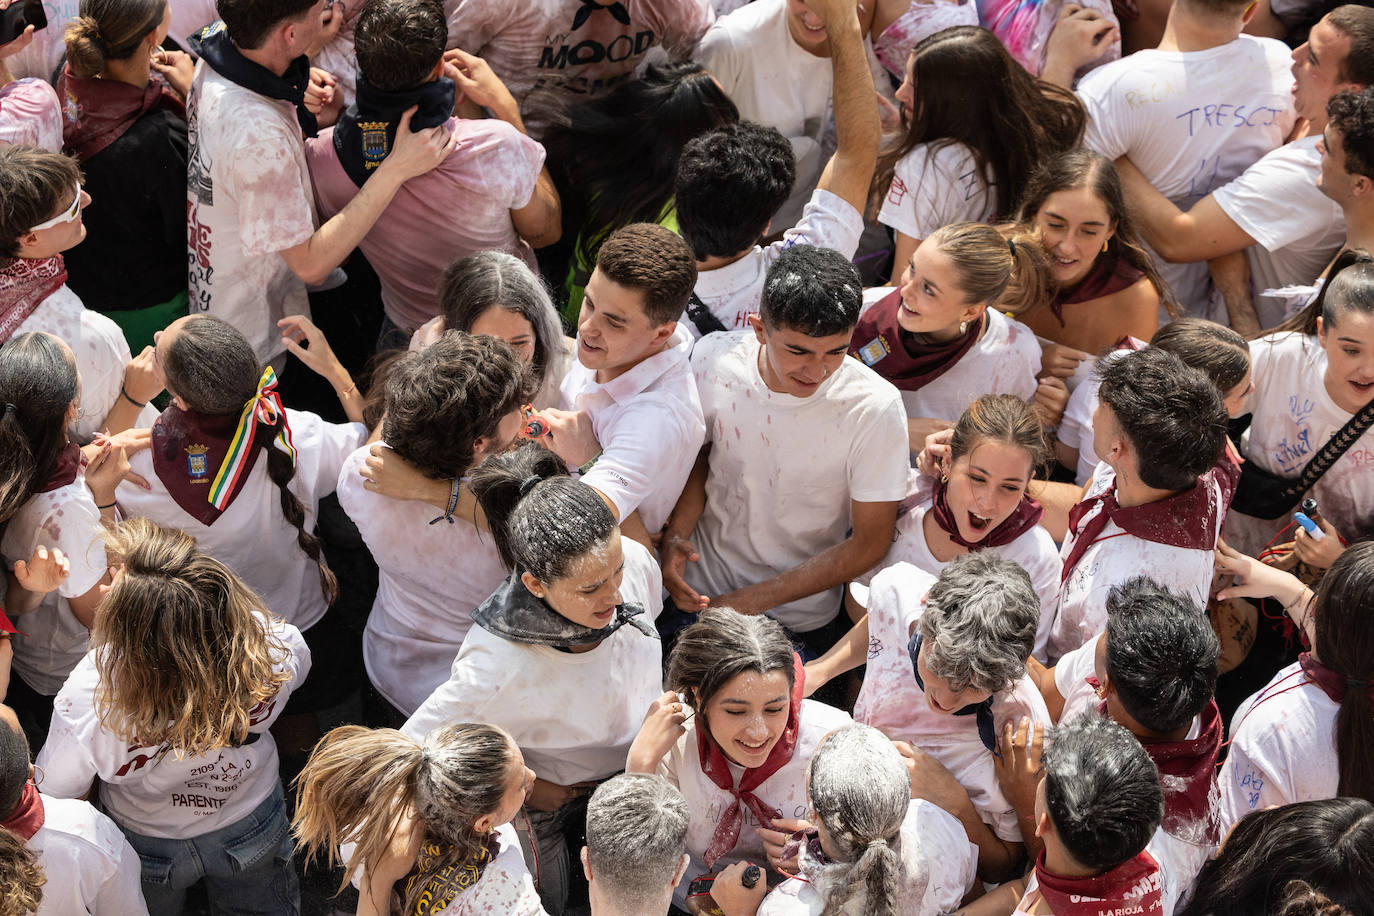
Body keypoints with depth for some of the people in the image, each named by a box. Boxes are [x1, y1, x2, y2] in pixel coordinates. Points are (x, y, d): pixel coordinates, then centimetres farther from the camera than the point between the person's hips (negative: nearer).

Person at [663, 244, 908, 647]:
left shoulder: (873, 408, -24)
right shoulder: (713, 358, -15)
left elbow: (870, 542, -15)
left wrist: (753, 601, -16)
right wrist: (677, 533, -14)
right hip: (698, 587, 2)